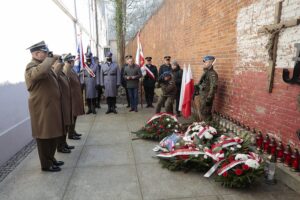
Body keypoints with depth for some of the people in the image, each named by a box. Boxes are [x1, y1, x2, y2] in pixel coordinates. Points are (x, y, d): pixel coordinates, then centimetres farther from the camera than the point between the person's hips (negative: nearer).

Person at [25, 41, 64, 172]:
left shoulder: (44, 65, 17)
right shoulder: (32, 67, -14)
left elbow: (52, 79, 26)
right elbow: (41, 71, -39)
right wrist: (51, 58, -26)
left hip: (51, 106, 10)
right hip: (42, 108, -10)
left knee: (53, 134, 17)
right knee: (45, 135, 1)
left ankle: (51, 159, 32)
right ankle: (46, 164, 14)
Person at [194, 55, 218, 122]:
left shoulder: (212, 74, -16)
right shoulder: (206, 72, 14)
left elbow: (213, 87, -23)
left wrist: (209, 98, -25)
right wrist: (196, 91, 20)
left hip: (206, 97, -9)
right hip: (202, 96, 9)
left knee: (205, 113, -5)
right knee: (202, 111, 17)